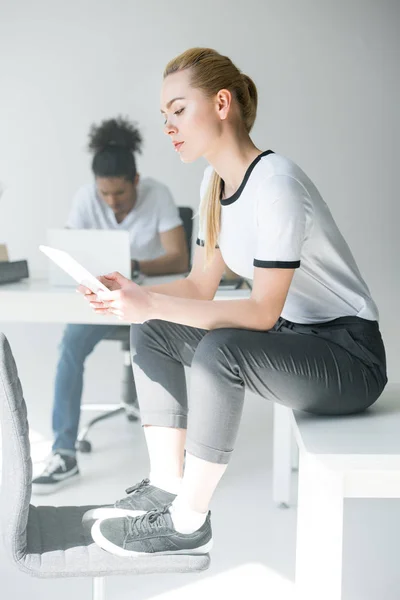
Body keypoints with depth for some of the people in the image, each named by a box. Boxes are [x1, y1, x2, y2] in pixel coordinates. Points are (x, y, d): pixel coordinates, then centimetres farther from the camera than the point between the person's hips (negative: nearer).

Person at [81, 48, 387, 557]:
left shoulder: (275, 183, -24)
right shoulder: (215, 181, 4)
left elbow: (263, 312, -27)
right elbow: (200, 286, 6)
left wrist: (154, 305, -31)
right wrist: (135, 296, -12)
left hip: (351, 356, -9)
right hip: (293, 335, 9)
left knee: (221, 350, -34)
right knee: (149, 331, 2)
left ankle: (188, 520, -17)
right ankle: (167, 485, 1)